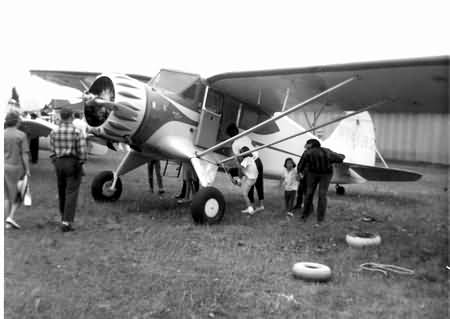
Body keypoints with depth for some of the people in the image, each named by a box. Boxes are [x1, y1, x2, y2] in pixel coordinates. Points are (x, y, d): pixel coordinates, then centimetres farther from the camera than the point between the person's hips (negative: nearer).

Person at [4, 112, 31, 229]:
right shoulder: (21, 135, -9)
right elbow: (25, 154, -12)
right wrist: (27, 169, -8)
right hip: (16, 168, -4)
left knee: (7, 196, 11)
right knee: (19, 194, 11)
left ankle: (8, 223, 12)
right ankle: (11, 217, -6)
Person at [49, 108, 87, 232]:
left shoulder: (54, 132, 0)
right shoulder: (77, 132, -11)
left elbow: (52, 151, 3)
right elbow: (82, 151, -14)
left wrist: (56, 164, 13)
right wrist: (81, 163, 0)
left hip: (59, 163, 4)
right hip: (74, 164, -4)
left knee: (62, 192, 18)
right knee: (71, 193, -2)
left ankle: (64, 217, 34)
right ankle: (66, 222, -8)